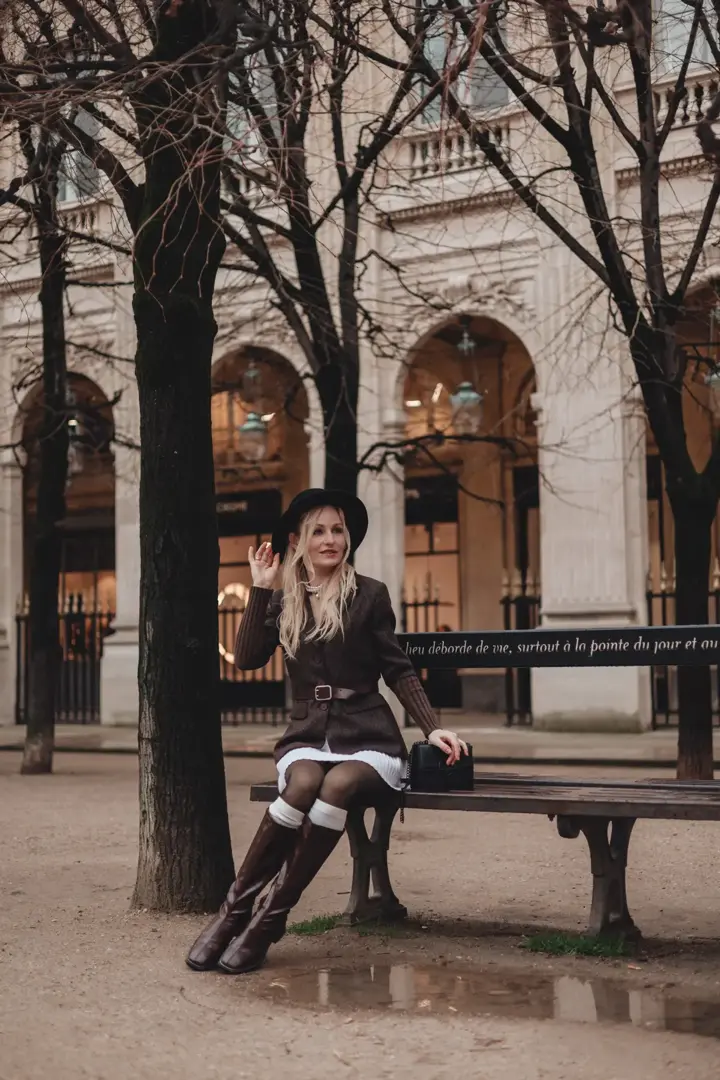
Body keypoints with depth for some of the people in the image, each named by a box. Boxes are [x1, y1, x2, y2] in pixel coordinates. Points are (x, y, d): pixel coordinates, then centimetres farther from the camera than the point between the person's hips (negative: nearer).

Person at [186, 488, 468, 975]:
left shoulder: (369, 594, 5)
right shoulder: (283, 601, 13)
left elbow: (398, 670, 5)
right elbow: (247, 658, -2)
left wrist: (432, 728, -6)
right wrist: (260, 588, -1)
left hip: (367, 737, -1)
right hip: (307, 735, 1)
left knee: (337, 785, -35)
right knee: (304, 783, -34)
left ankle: (270, 919, -27)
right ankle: (234, 909, -26)